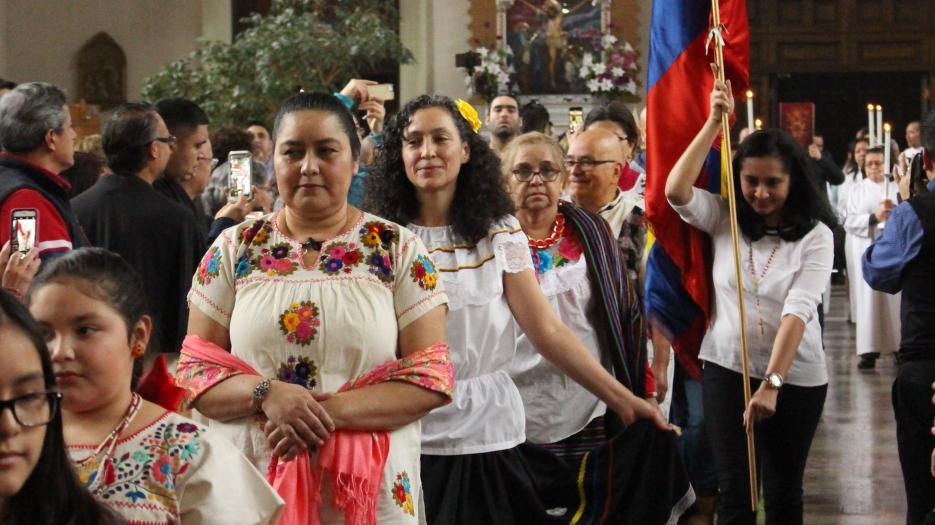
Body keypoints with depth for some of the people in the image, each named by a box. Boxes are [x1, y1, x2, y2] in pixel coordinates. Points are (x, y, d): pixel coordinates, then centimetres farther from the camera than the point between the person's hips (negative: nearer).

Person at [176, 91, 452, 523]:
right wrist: (266, 394, -17)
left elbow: (431, 376, -6)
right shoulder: (234, 249, 5)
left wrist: (329, 411, -18)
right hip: (251, 482, 1)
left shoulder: (399, 250, 0)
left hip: (369, 486, -1)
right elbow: (194, 369, 2)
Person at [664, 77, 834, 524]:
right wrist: (715, 121, -18)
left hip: (795, 376, -1)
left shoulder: (815, 236, -8)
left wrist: (772, 383, -28)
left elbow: (799, 311, -18)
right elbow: (676, 191, -17)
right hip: (727, 368, 1)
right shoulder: (724, 218, 1)